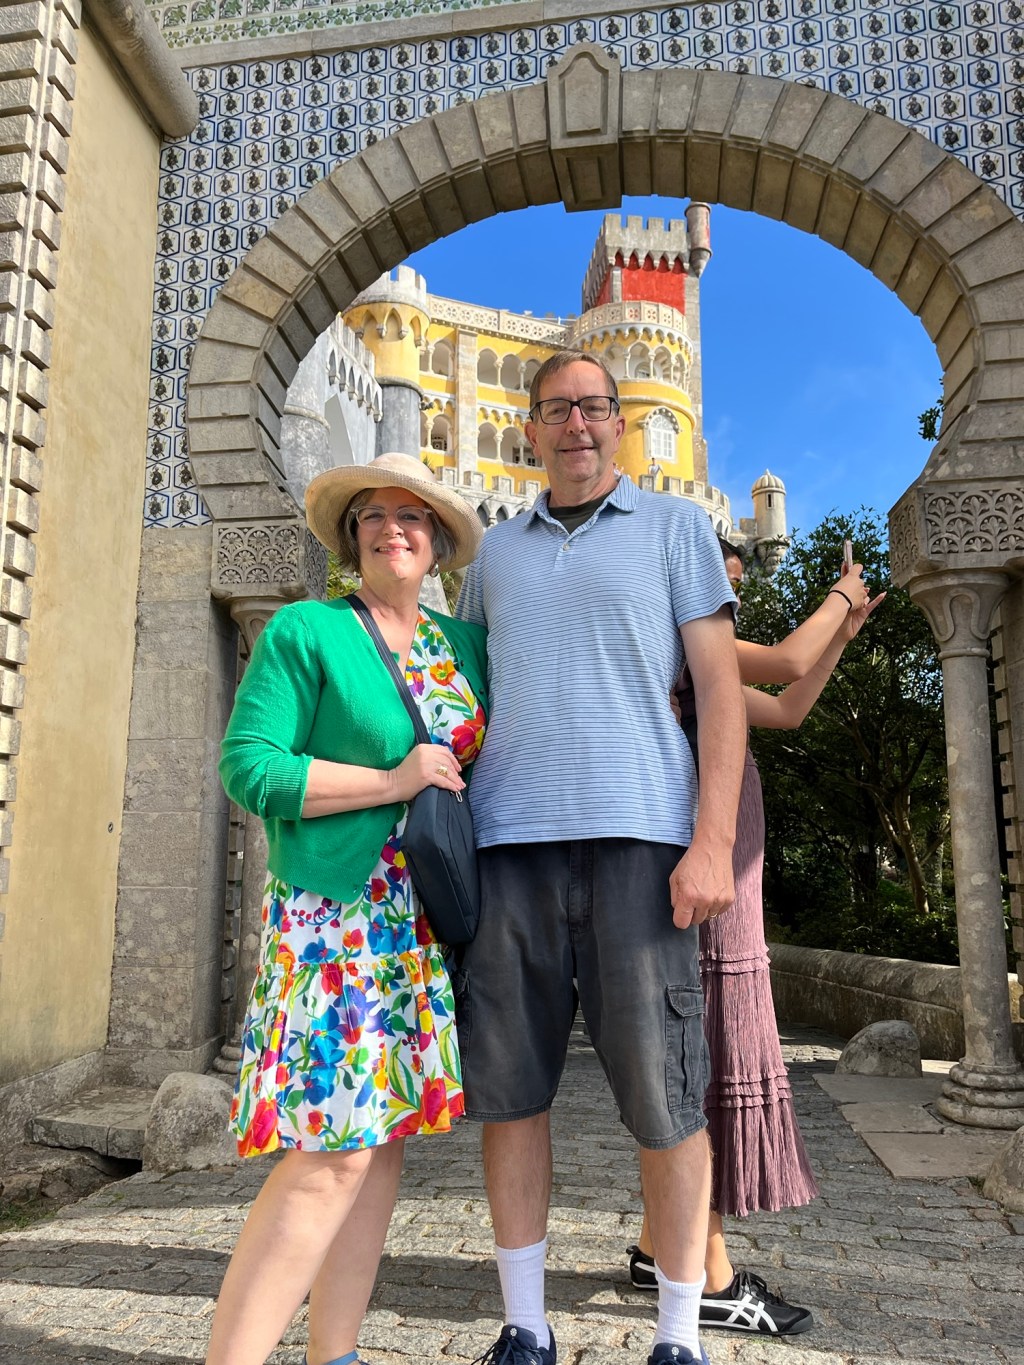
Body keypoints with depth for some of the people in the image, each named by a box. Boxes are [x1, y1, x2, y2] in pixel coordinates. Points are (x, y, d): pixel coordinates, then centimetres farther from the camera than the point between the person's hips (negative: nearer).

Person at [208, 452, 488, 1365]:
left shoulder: (468, 645, 13)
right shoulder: (304, 632, -1)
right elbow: (247, 766, -9)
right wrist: (392, 783, -14)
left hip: (429, 926, 6)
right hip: (336, 915, -5)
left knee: (382, 1135, 9)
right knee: (331, 1152, -9)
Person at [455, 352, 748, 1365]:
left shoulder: (675, 527, 11)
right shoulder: (496, 551, 20)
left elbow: (720, 689, 3)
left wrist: (713, 841, -8)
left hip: (635, 836, -3)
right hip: (507, 841, 3)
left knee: (660, 1097, 1)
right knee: (507, 1089, 6)